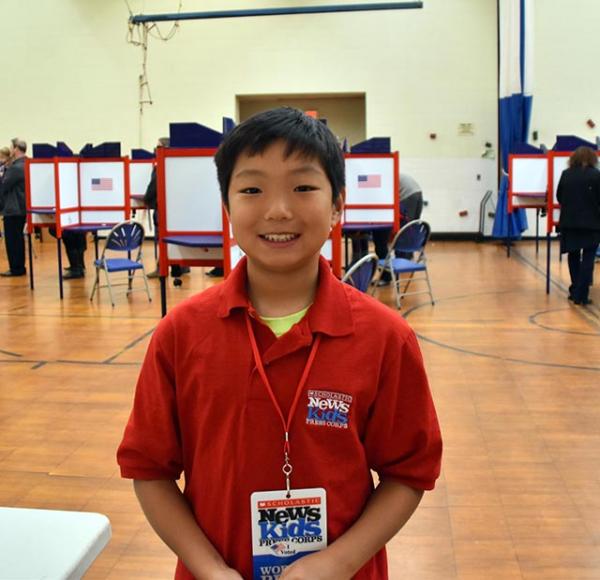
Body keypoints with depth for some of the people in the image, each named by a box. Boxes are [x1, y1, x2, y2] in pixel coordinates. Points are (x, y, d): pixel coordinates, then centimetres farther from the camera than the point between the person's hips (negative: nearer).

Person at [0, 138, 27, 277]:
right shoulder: (26, 165, 10)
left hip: (13, 209, -10)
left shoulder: (16, 168, -20)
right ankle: (19, 267, 22)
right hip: (21, 207, 10)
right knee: (18, 238, 15)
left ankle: (16, 268, 3)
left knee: (12, 239, -2)